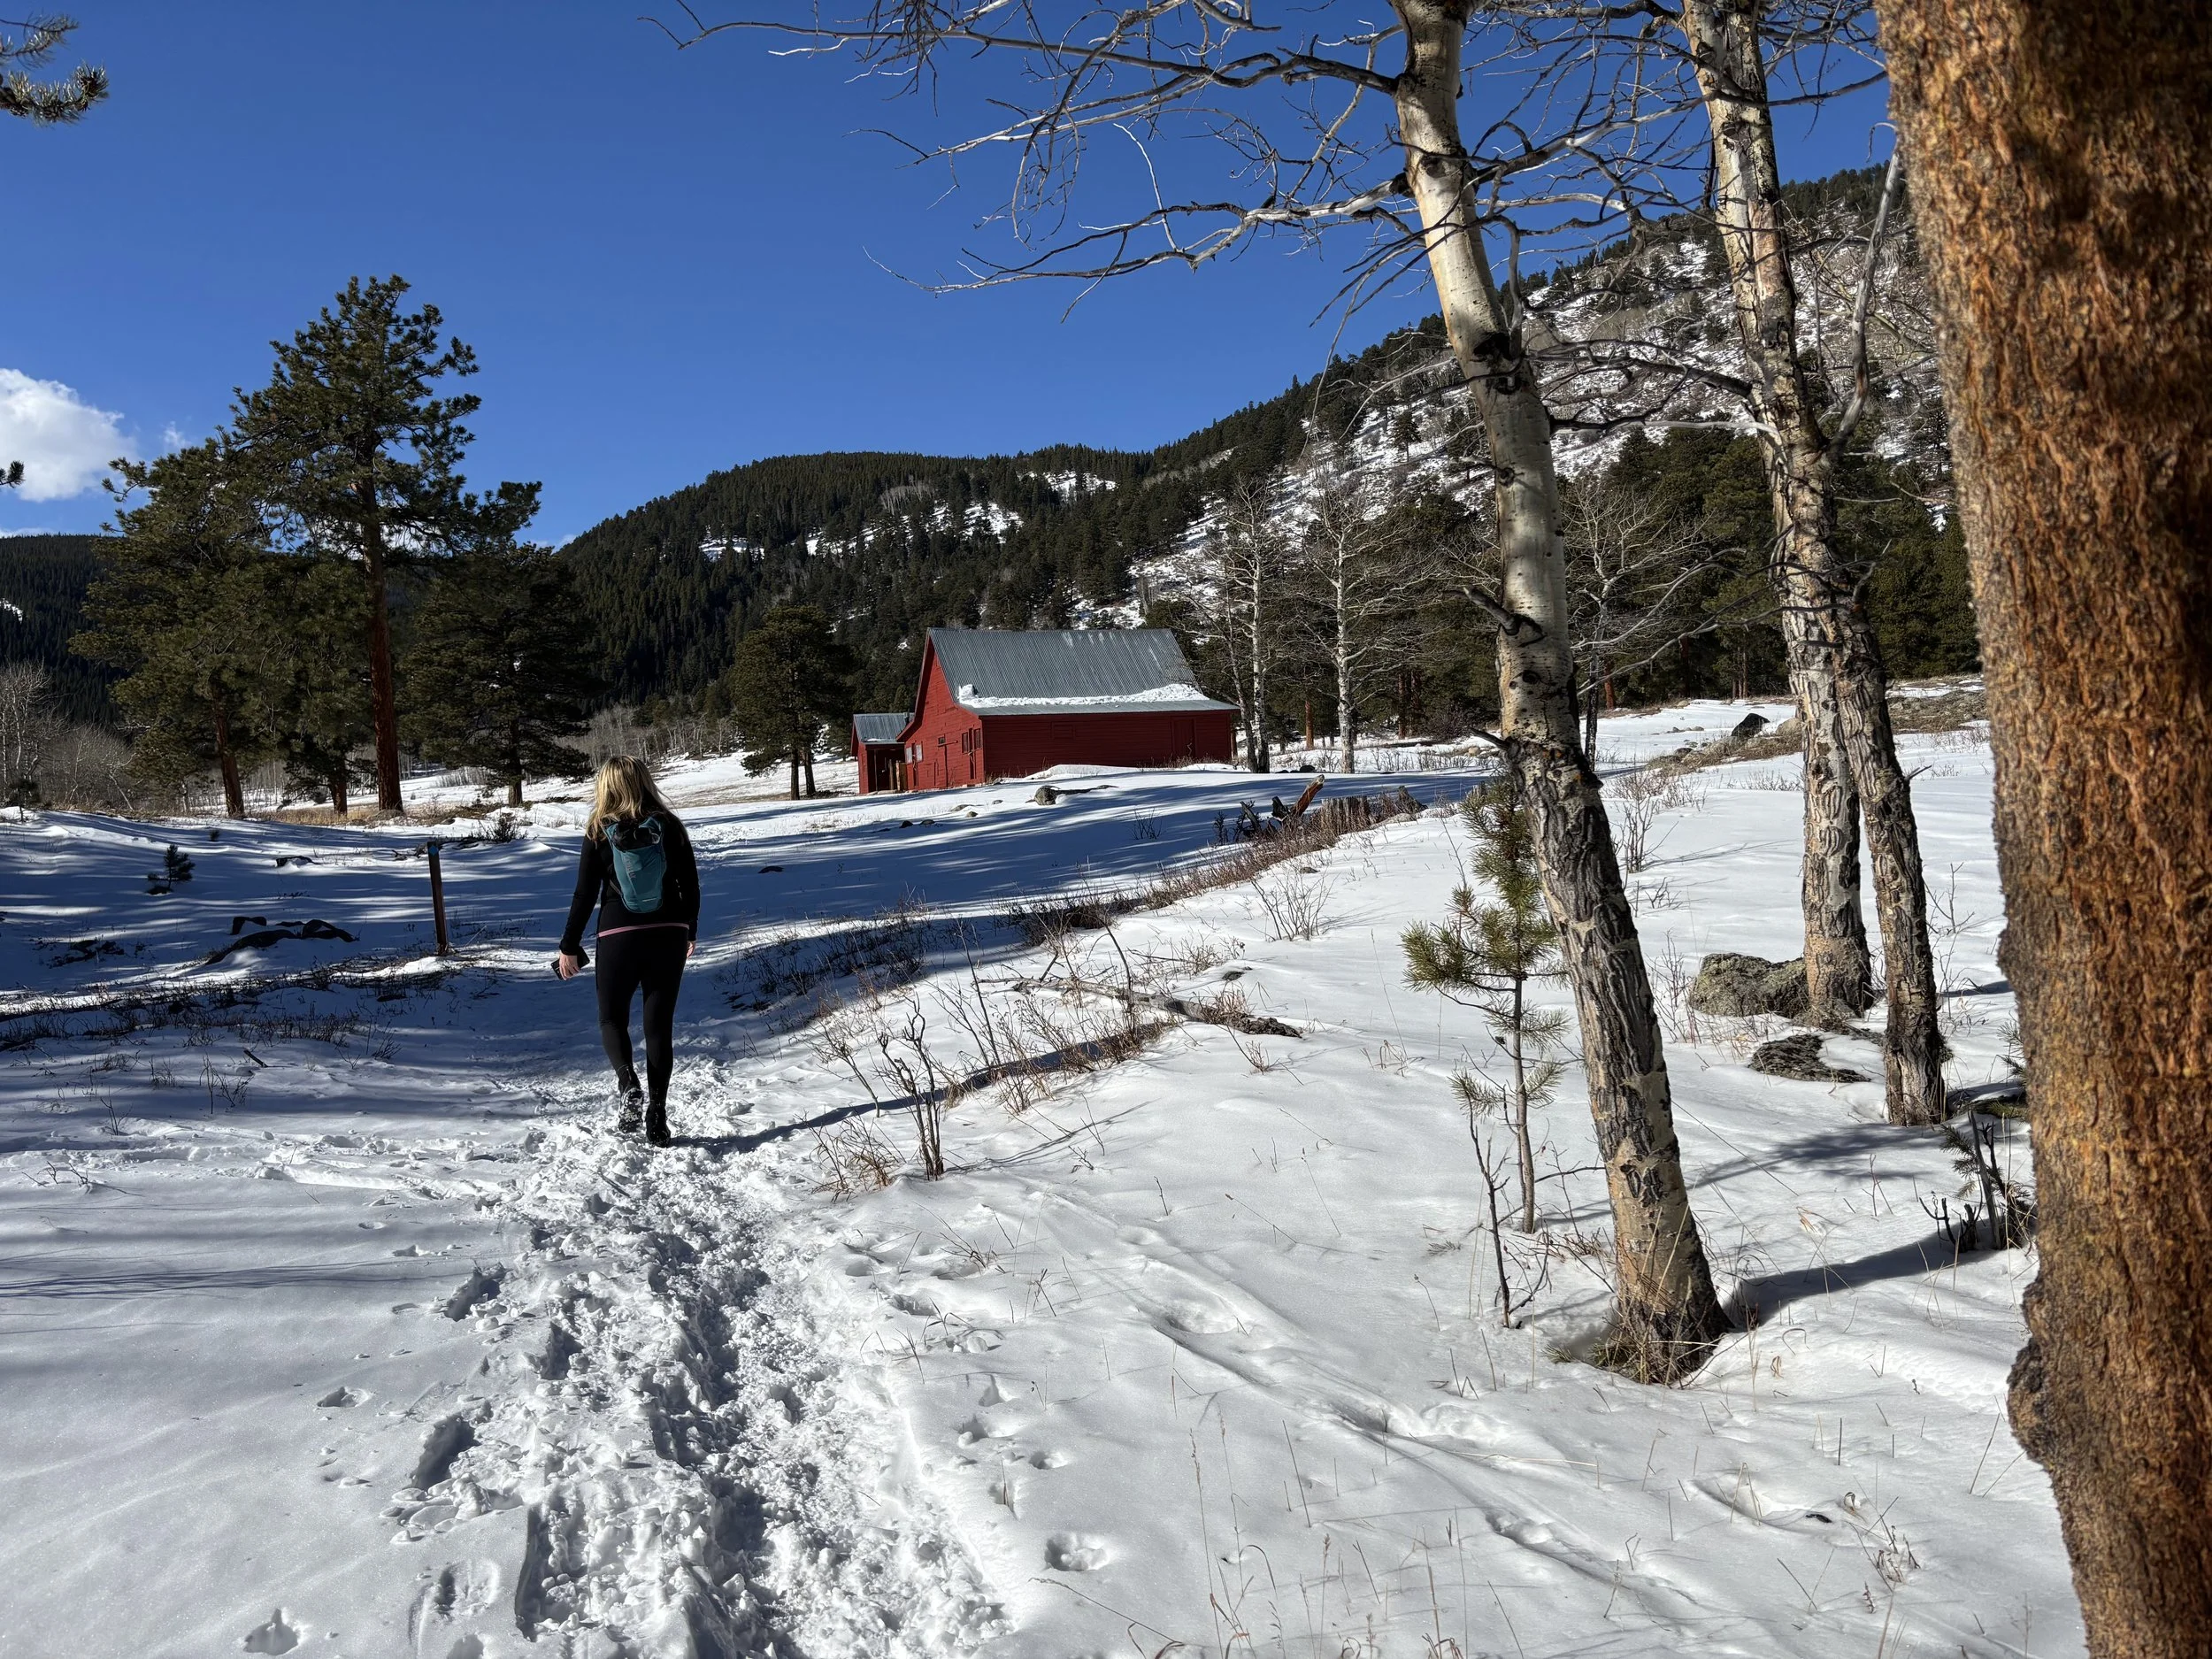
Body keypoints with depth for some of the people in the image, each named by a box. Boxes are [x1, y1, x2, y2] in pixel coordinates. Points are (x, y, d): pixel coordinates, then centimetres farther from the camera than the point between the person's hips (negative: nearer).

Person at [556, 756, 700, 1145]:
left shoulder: (600, 832, -4)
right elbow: (691, 886, 4)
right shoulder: (670, 826, 0)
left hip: (619, 937, -2)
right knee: (660, 1024, 8)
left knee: (612, 1017, 15)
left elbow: (585, 894, -4)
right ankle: (657, 1115, 5)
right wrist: (691, 932, 19)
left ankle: (629, 1086, -10)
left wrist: (569, 946, 6)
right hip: (669, 937, 2)